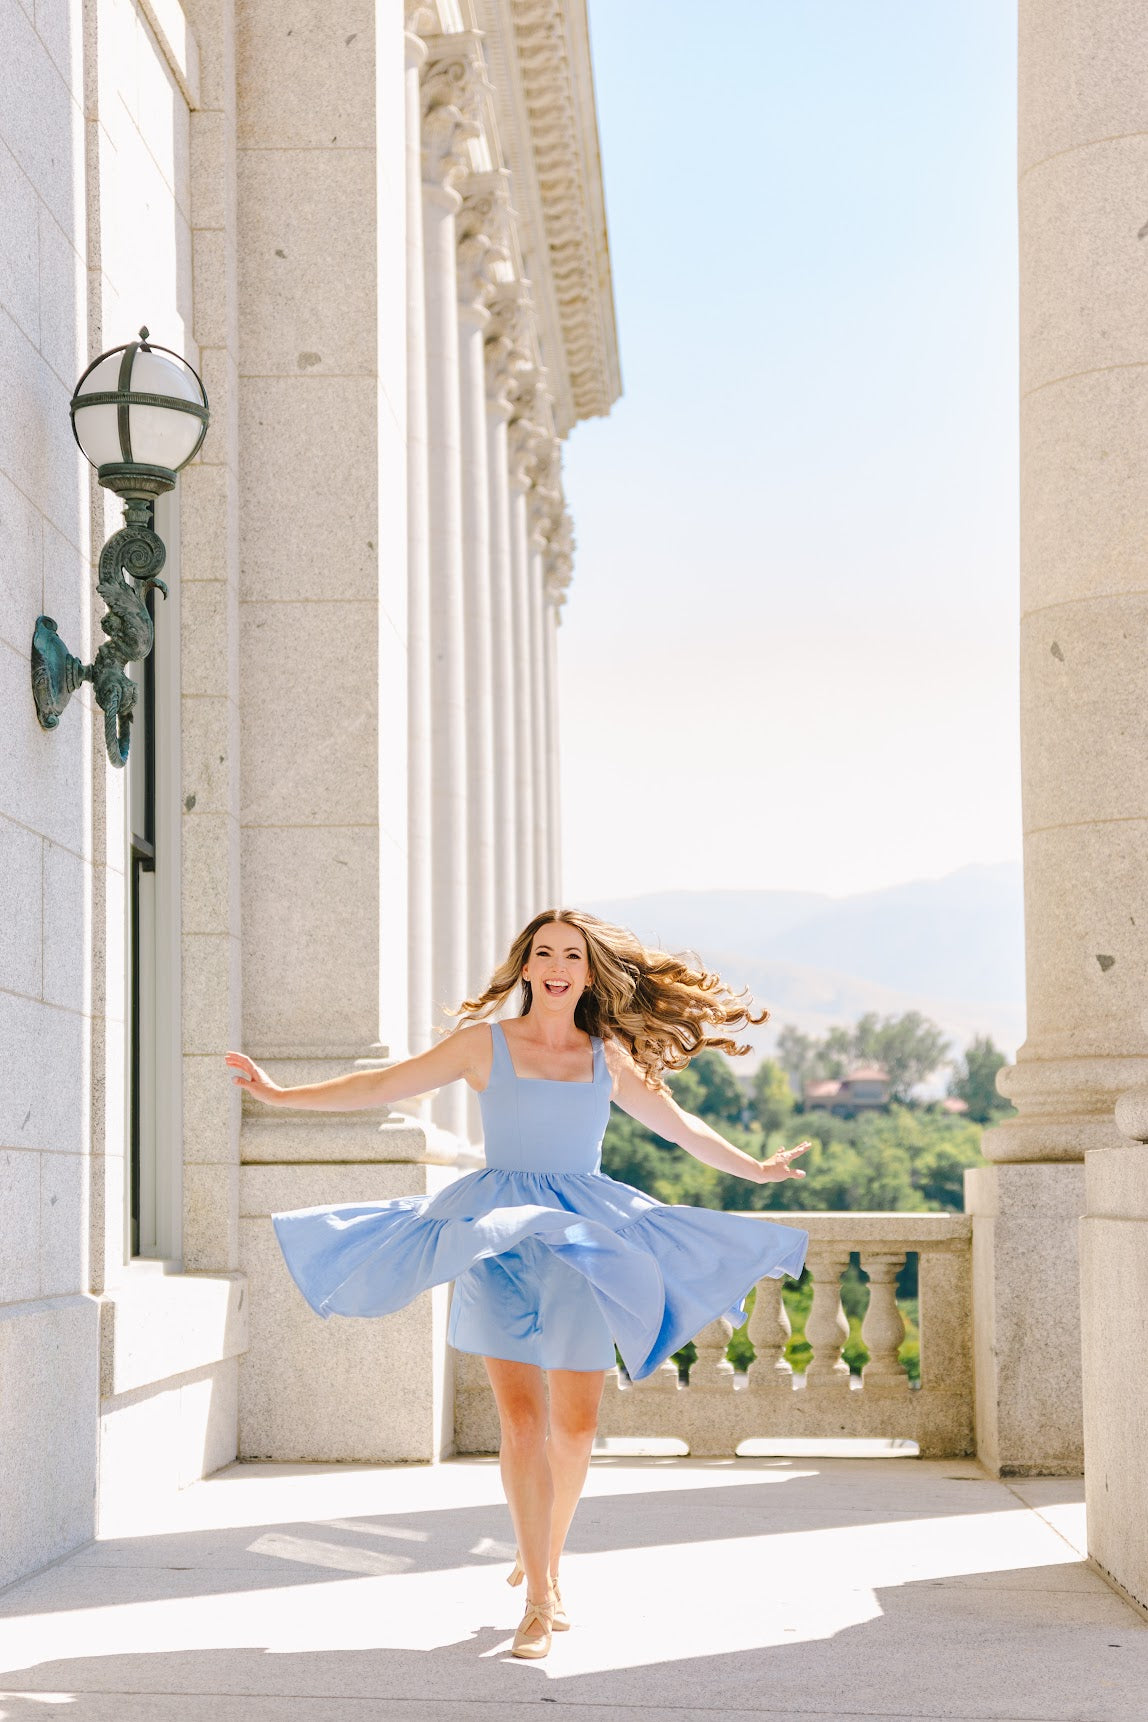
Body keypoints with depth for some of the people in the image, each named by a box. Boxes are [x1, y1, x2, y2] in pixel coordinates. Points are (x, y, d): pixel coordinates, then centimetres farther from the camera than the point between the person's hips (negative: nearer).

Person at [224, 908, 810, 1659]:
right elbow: (384, 1085, 5)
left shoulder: (608, 1057, 9)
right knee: (521, 1419, -11)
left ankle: (545, 1550, 29)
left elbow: (677, 1123, 24)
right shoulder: (485, 1042, 2)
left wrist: (752, 1168, 31)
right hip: (499, 1239, -2)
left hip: (583, 1239, 3)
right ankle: (540, 1602, -5)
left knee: (575, 1424, 1)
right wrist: (283, 1095, 3)